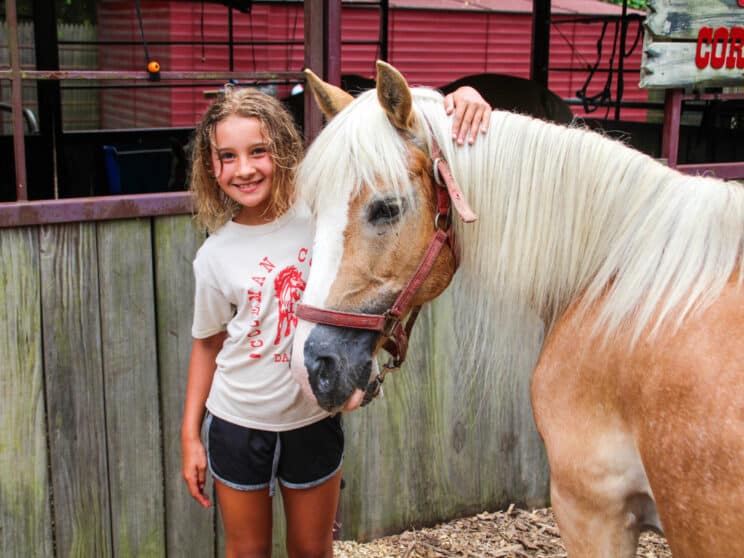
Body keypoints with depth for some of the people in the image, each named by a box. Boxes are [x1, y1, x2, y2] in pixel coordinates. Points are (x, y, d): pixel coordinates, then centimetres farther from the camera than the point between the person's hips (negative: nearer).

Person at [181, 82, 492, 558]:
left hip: (313, 419, 0)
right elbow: (208, 345, 3)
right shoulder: (215, 256, -9)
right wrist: (190, 437, 4)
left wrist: (459, 105, -32)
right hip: (237, 424, 1)